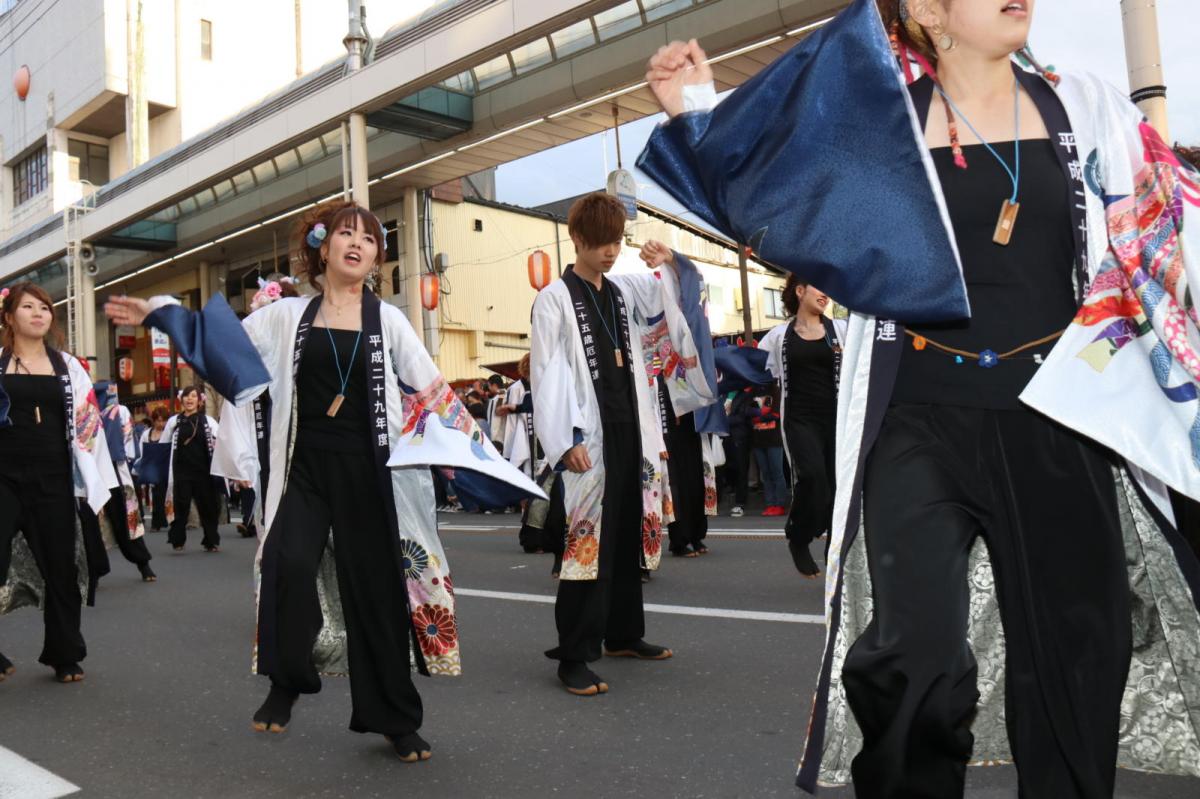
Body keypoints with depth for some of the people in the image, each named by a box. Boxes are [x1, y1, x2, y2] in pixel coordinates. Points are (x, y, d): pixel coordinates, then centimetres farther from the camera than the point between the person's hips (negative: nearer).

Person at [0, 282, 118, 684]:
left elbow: (88, 424, 9)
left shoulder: (68, 366, 10)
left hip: (52, 479, 2)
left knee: (60, 566, 9)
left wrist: (96, 483, 5)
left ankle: (65, 654, 23)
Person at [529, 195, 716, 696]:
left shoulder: (625, 290, 13)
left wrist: (672, 263, 2)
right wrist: (566, 441, -20)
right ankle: (573, 656, -1)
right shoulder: (555, 298, -5)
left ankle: (623, 634, 29)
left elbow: (680, 295, 25)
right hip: (589, 435, -7)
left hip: (630, 428, 7)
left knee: (629, 534, 14)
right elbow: (546, 373, -12)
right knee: (588, 538, -8)